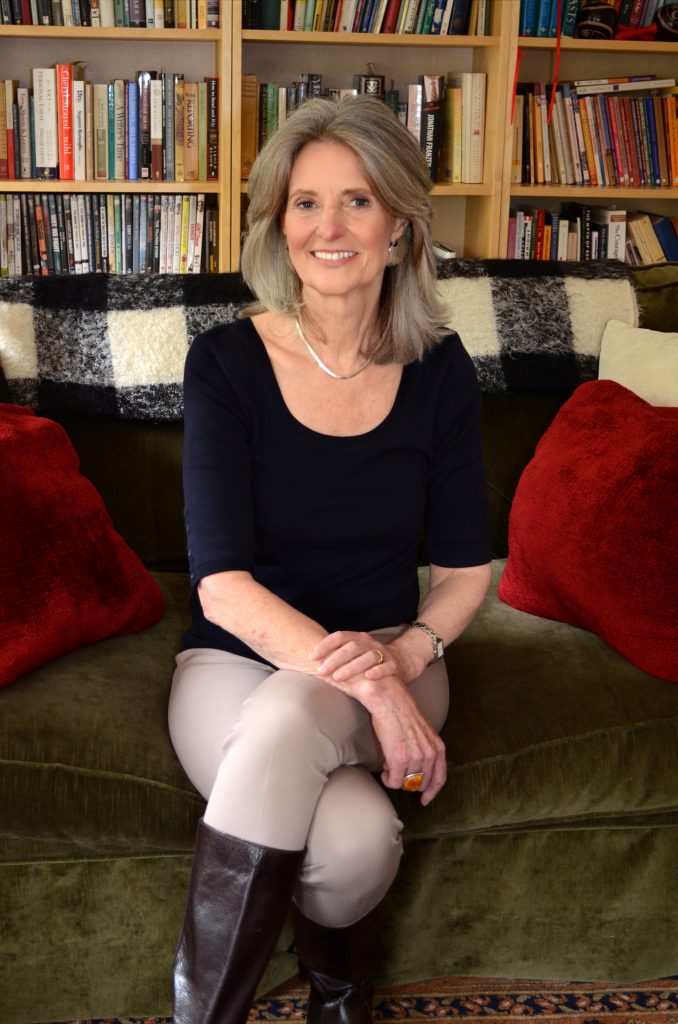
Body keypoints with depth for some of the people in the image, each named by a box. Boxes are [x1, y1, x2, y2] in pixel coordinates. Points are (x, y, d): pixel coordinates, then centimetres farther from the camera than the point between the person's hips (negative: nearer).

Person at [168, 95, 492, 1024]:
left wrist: (408, 652, -18)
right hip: (238, 659, -1)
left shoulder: (439, 371, -1)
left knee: (287, 720, -35)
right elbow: (222, 586, -16)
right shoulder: (227, 362, -9)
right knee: (356, 838, -33)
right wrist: (370, 687, -27)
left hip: (393, 659, 2)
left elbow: (465, 571, 5)